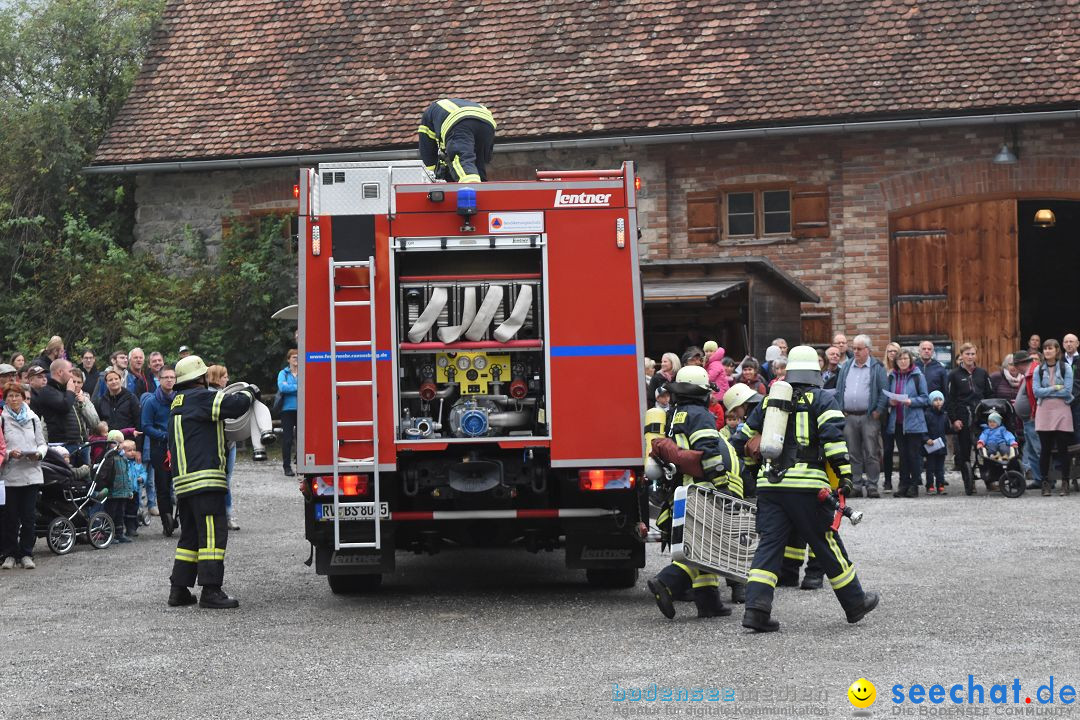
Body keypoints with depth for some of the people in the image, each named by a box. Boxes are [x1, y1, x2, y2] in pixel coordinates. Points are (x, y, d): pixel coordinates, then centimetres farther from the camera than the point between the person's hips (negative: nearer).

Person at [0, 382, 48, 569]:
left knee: (29, 516, 2)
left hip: (32, 473, 2)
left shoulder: (33, 418, 10)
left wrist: (38, 454, -8)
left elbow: (42, 443, 12)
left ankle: (26, 554, 10)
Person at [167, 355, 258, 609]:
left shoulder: (179, 402, 22)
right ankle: (210, 591, -14)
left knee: (190, 535, 15)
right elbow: (234, 405, -16)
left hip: (183, 481, 10)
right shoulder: (200, 397, -8)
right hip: (205, 479, -10)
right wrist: (250, 392, 4)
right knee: (212, 532, -10)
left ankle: (179, 590, 16)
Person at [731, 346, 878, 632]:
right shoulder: (822, 400, 4)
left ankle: (756, 608, -13)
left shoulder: (768, 401, 19)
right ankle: (855, 603, 20)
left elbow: (743, 440, 21)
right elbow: (833, 436, -11)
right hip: (806, 486, -4)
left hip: (769, 485, 4)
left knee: (769, 545, 1)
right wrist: (844, 473, -11)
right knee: (827, 545, 6)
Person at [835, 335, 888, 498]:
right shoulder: (846, 367, 15)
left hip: (869, 417, -4)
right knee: (853, 453, 5)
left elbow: (884, 391, -3)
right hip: (849, 417, 4)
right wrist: (841, 410, 4)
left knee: (871, 453, -4)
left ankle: (872, 485, -1)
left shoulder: (877, 368, 2)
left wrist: (878, 411, -10)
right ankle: (856, 484, 10)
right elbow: (839, 391, 14)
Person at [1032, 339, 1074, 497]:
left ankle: (1065, 483, 5)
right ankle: (1045, 483, 8)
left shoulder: (1065, 368, 1)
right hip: (1044, 411, 1)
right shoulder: (1038, 370, 7)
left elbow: (1067, 391, -9)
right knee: (1045, 449, 2)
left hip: (1061, 411, -1)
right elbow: (1036, 391, -4)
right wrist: (1055, 388, -10)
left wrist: (1046, 392, -7)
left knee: (1062, 448, 0)